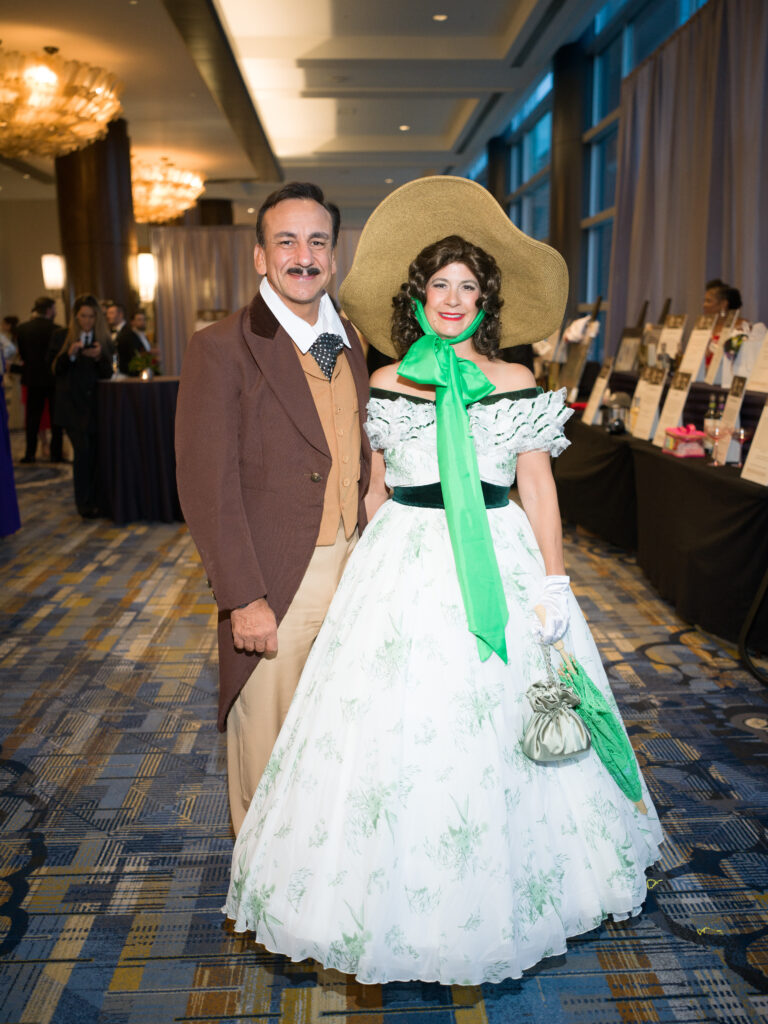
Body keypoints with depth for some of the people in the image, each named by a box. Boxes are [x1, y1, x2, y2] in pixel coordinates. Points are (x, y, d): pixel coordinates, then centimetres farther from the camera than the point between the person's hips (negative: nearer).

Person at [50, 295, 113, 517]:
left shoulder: (103, 338, 9)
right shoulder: (62, 336, 4)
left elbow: (108, 373, 4)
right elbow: (55, 369, 0)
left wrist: (99, 357, -16)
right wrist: (70, 354, -18)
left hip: (96, 403, 2)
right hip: (72, 405, -2)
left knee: (97, 452, -3)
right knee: (83, 449, -12)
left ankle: (96, 501, 9)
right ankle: (84, 504, -3)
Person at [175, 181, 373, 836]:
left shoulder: (351, 343, 9)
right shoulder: (222, 348, -11)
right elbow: (206, 484, -14)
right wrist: (244, 599, -17)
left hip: (349, 567, 6)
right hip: (275, 584, -5)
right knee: (267, 740, 11)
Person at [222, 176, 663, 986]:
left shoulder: (517, 386, 3)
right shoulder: (387, 386, 5)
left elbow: (540, 492, 3)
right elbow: (375, 490, 10)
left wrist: (553, 587, -2)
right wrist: (364, 569, 8)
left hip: (499, 567, 0)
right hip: (404, 569, 1)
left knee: (495, 733, 8)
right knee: (395, 728, 4)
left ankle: (495, 895, 33)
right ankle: (400, 896, 27)